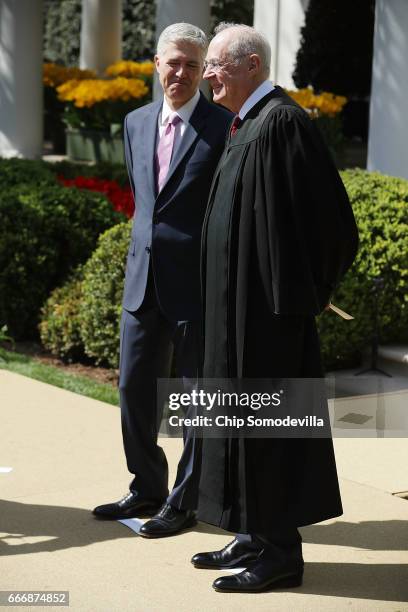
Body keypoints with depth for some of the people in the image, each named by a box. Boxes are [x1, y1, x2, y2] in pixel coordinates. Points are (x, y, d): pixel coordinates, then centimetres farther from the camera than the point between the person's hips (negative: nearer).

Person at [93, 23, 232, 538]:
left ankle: (185, 501, 19)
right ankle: (146, 490, 30)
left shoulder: (225, 128, -9)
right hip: (143, 280, 6)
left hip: (197, 283, -6)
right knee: (134, 388, 13)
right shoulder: (136, 123, 10)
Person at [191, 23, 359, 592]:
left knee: (267, 418, -4)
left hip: (268, 308, -10)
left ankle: (281, 550, 6)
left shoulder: (282, 123, -15)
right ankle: (255, 535, 23)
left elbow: (322, 215, -19)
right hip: (240, 305, 10)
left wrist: (301, 294, -14)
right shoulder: (246, 126, 15)